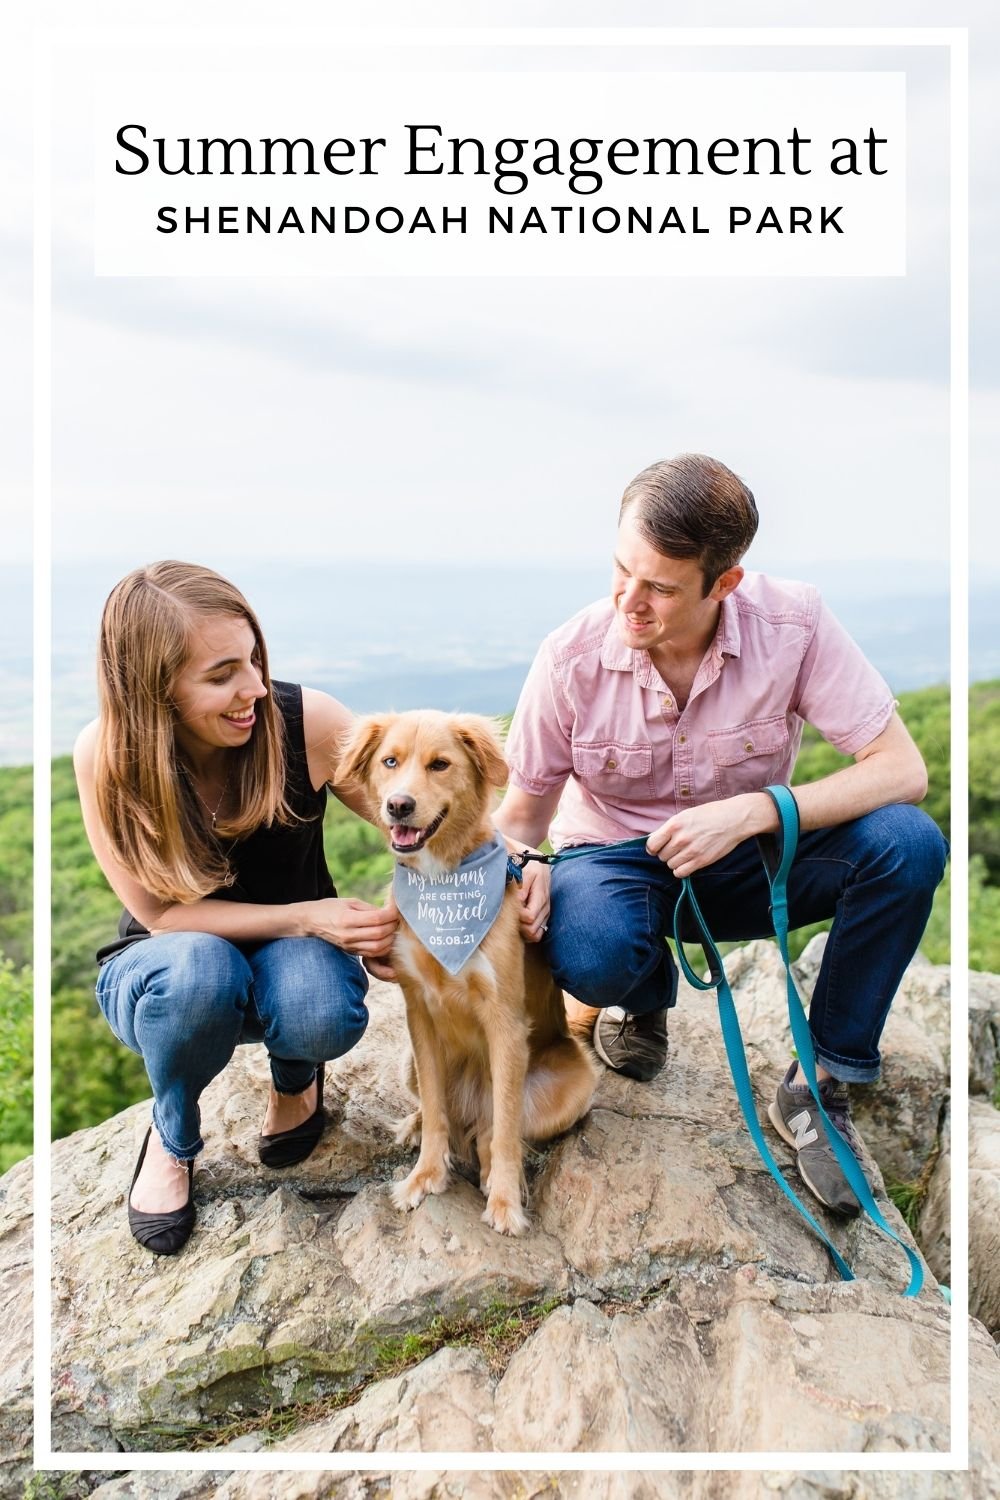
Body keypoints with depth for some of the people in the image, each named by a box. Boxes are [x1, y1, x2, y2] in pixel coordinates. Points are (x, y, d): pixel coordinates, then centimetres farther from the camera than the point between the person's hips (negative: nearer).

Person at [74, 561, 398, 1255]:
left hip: (290, 955, 1)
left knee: (324, 1015, -35)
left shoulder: (305, 720, -23)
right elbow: (159, 912, -17)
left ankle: (295, 1080, 6)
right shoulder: (106, 755, -22)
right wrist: (306, 917, -28)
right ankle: (173, 1138, -2)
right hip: (165, 974, 0)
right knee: (198, 966, -37)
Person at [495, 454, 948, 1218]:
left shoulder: (794, 625, -20)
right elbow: (524, 812, -6)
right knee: (589, 955, -37)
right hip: (618, 860, -1)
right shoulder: (572, 657, -19)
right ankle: (645, 996, 6)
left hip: (750, 855, 1)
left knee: (908, 843, -27)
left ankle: (820, 1086, -8)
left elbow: (902, 768, -22)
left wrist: (752, 811, -33)